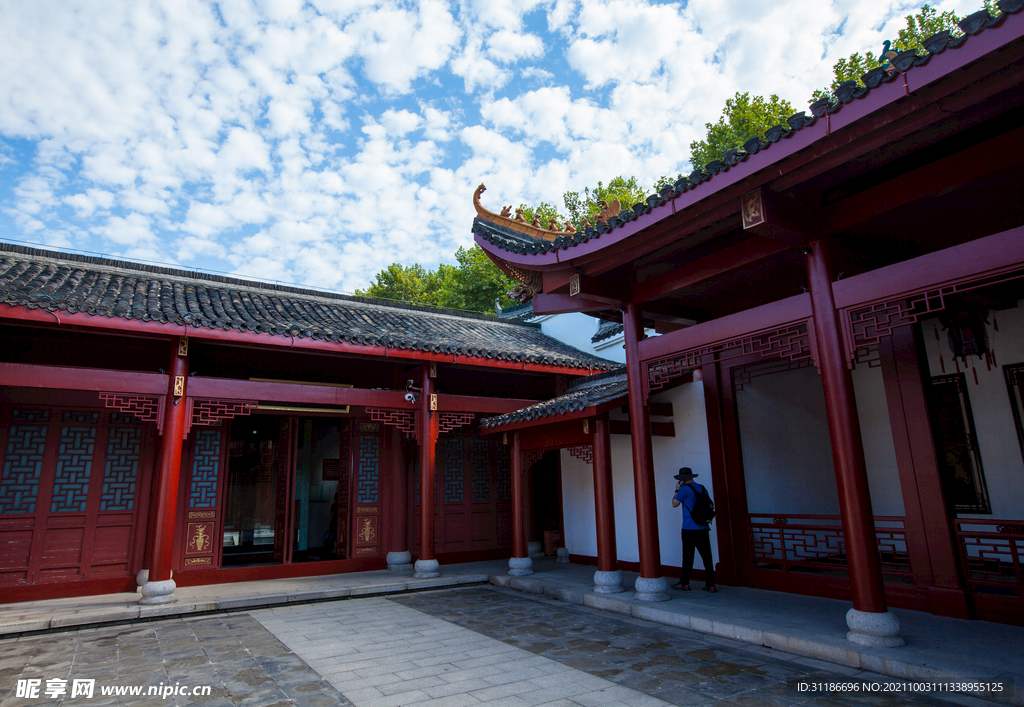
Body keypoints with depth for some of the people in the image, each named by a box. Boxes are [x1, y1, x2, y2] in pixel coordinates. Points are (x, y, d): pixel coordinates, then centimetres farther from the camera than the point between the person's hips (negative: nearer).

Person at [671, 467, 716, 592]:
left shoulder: (684, 489, -9)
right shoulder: (702, 488, 11)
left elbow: (674, 504, -1)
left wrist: (677, 490, 10)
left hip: (689, 529, -6)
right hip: (703, 528, 6)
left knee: (688, 556, 1)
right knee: (707, 556, 5)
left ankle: (684, 583, 8)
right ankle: (710, 584, 5)